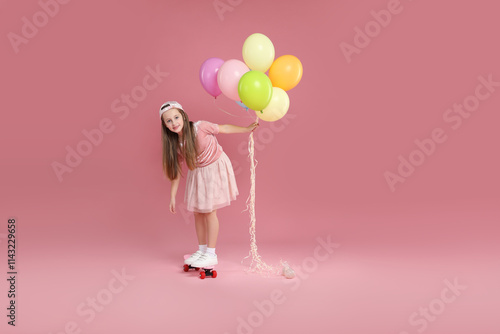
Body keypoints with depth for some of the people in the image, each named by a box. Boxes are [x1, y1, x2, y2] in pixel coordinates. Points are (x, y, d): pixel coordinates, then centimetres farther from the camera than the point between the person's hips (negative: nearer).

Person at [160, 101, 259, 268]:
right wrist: (172, 196, 1)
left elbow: (224, 128, -12)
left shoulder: (199, 127, -24)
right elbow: (175, 170, -1)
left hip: (215, 168, -5)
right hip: (197, 172, 5)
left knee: (209, 211, -4)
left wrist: (247, 129, -12)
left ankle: (211, 254, 7)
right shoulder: (174, 144, -8)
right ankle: (201, 250, 25)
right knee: (198, 212, 9)